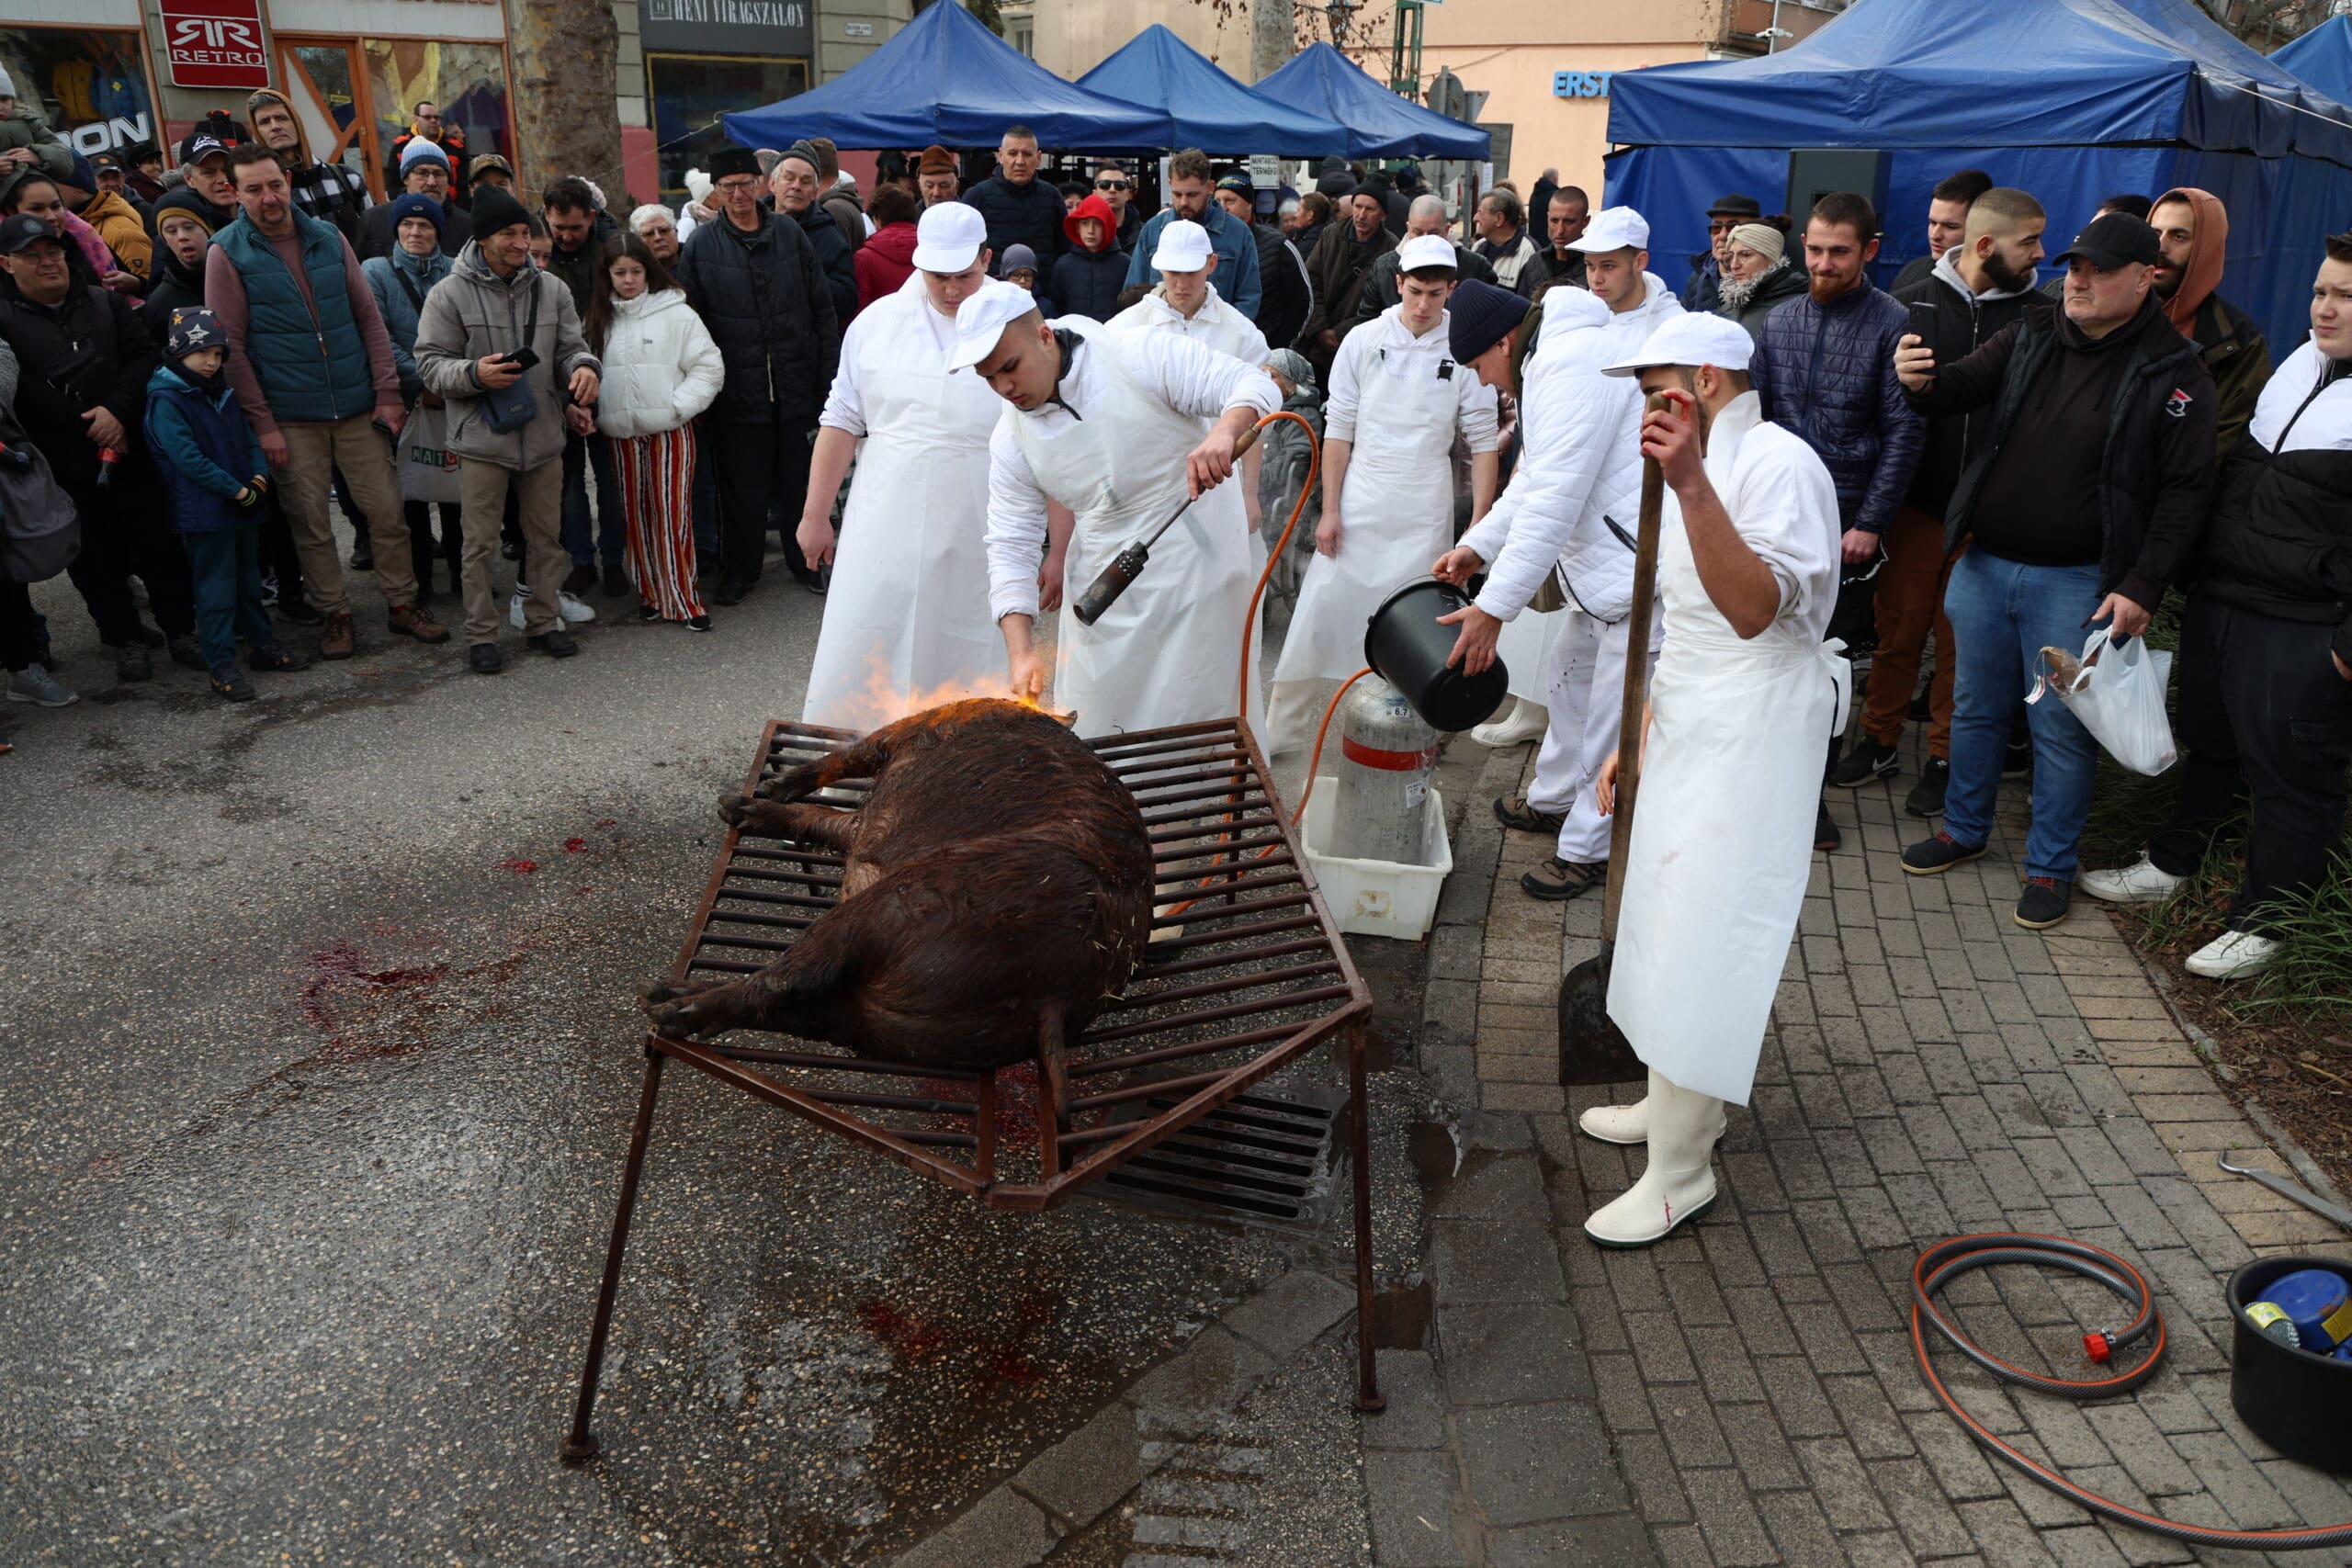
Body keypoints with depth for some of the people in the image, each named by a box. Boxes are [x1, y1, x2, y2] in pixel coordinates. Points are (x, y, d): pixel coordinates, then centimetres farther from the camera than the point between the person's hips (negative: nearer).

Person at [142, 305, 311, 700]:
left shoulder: (222, 392, 12)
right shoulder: (165, 399, -13)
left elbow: (247, 437, 14)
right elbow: (188, 457, -19)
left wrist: (260, 474, -5)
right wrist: (236, 490, -19)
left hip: (243, 506, 8)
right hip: (204, 512, -8)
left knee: (249, 578, 18)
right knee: (216, 588, -4)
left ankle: (262, 644, 29)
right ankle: (222, 666, 1)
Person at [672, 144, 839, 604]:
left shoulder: (789, 233, 4)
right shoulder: (701, 245, 0)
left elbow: (823, 308, 7)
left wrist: (829, 372, 3)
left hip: (796, 387, 1)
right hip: (737, 390, -1)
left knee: (800, 480, 10)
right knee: (742, 488, 7)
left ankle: (806, 561, 26)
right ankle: (739, 570, 21)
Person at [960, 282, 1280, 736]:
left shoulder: (1142, 358, -14)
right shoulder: (1011, 439, 0)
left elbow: (1254, 385, -15)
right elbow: (1011, 545, 0)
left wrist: (1224, 432, -38)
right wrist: (1020, 651, -13)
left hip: (1196, 563, -4)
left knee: (1194, 720, 0)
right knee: (1089, 734, 9)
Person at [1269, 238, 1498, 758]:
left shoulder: (1465, 351, -2)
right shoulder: (1363, 341, 0)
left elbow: (1482, 442, 0)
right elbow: (1338, 431, 3)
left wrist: (1480, 524, -6)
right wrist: (1329, 510, -2)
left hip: (1425, 515, 0)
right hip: (1357, 507, 1)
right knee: (1322, 614, 0)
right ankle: (1284, 728, 11)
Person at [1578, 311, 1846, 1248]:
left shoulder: (1779, 464, -15)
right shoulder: (1706, 469, 16)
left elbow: (1756, 609, -31)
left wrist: (1691, 486, -39)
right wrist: (1638, 738, 21)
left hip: (1750, 741, -10)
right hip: (1692, 735, 10)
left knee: (1698, 948, -6)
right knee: (1671, 930, 17)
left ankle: (1681, 1170, 5)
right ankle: (1680, 1101, 33)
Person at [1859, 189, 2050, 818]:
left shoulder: (2038, 316, 2)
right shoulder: (1913, 304, -1)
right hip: (1917, 503, 0)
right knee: (1898, 629, 8)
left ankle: (1945, 758, 22)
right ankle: (1879, 742, 25)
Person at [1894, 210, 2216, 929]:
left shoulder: (2174, 375, -9)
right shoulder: (2029, 339, 4)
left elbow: (2186, 492, -10)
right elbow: (1964, 388, 0)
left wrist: (2142, 587, -16)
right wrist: (1923, 381, -26)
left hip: (2075, 582, -4)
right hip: (1985, 564, 4)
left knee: (2062, 728, 5)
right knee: (1975, 708, 17)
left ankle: (2050, 865, 20)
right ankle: (1964, 829, 35)